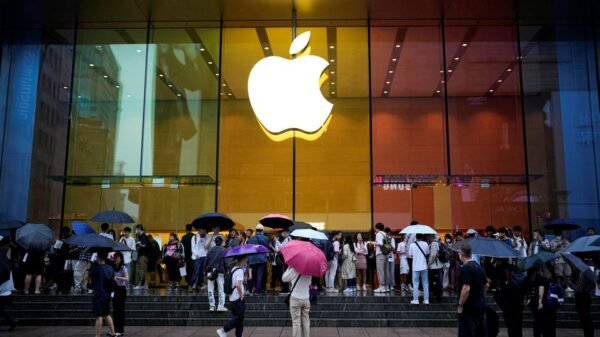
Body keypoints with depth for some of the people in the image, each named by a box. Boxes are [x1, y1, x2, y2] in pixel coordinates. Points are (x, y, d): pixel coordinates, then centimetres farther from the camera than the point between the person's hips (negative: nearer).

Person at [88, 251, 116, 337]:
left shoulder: (96, 268, -13)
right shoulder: (110, 268, 7)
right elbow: (114, 279, 16)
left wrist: (88, 268, 7)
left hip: (99, 295, -7)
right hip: (107, 295, 7)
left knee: (99, 316, -4)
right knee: (107, 314, 18)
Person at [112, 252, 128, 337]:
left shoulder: (123, 268, -10)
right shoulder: (113, 267, 7)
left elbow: (127, 279, -23)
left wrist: (117, 277, -34)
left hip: (121, 289, -6)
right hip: (115, 289, 6)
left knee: (120, 310, -2)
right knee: (115, 310, 9)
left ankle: (121, 330, 4)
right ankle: (116, 329, 17)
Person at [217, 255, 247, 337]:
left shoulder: (234, 269, 12)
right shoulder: (240, 270, -16)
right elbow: (238, 285, -29)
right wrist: (241, 295, -17)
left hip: (232, 298, 9)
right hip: (238, 299, -9)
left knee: (237, 317, 13)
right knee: (239, 317, -3)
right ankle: (223, 330, -7)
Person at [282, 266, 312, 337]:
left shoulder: (294, 270, -14)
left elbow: (284, 278, -1)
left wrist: (289, 268, 4)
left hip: (296, 299, -4)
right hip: (306, 299, 4)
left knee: (296, 322, 0)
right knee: (306, 322, 11)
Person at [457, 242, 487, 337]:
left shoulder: (466, 268, -17)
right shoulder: (479, 266, 10)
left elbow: (466, 289, -24)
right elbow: (484, 286, 19)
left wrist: (460, 305, -17)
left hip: (469, 308, -9)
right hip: (481, 306, 9)